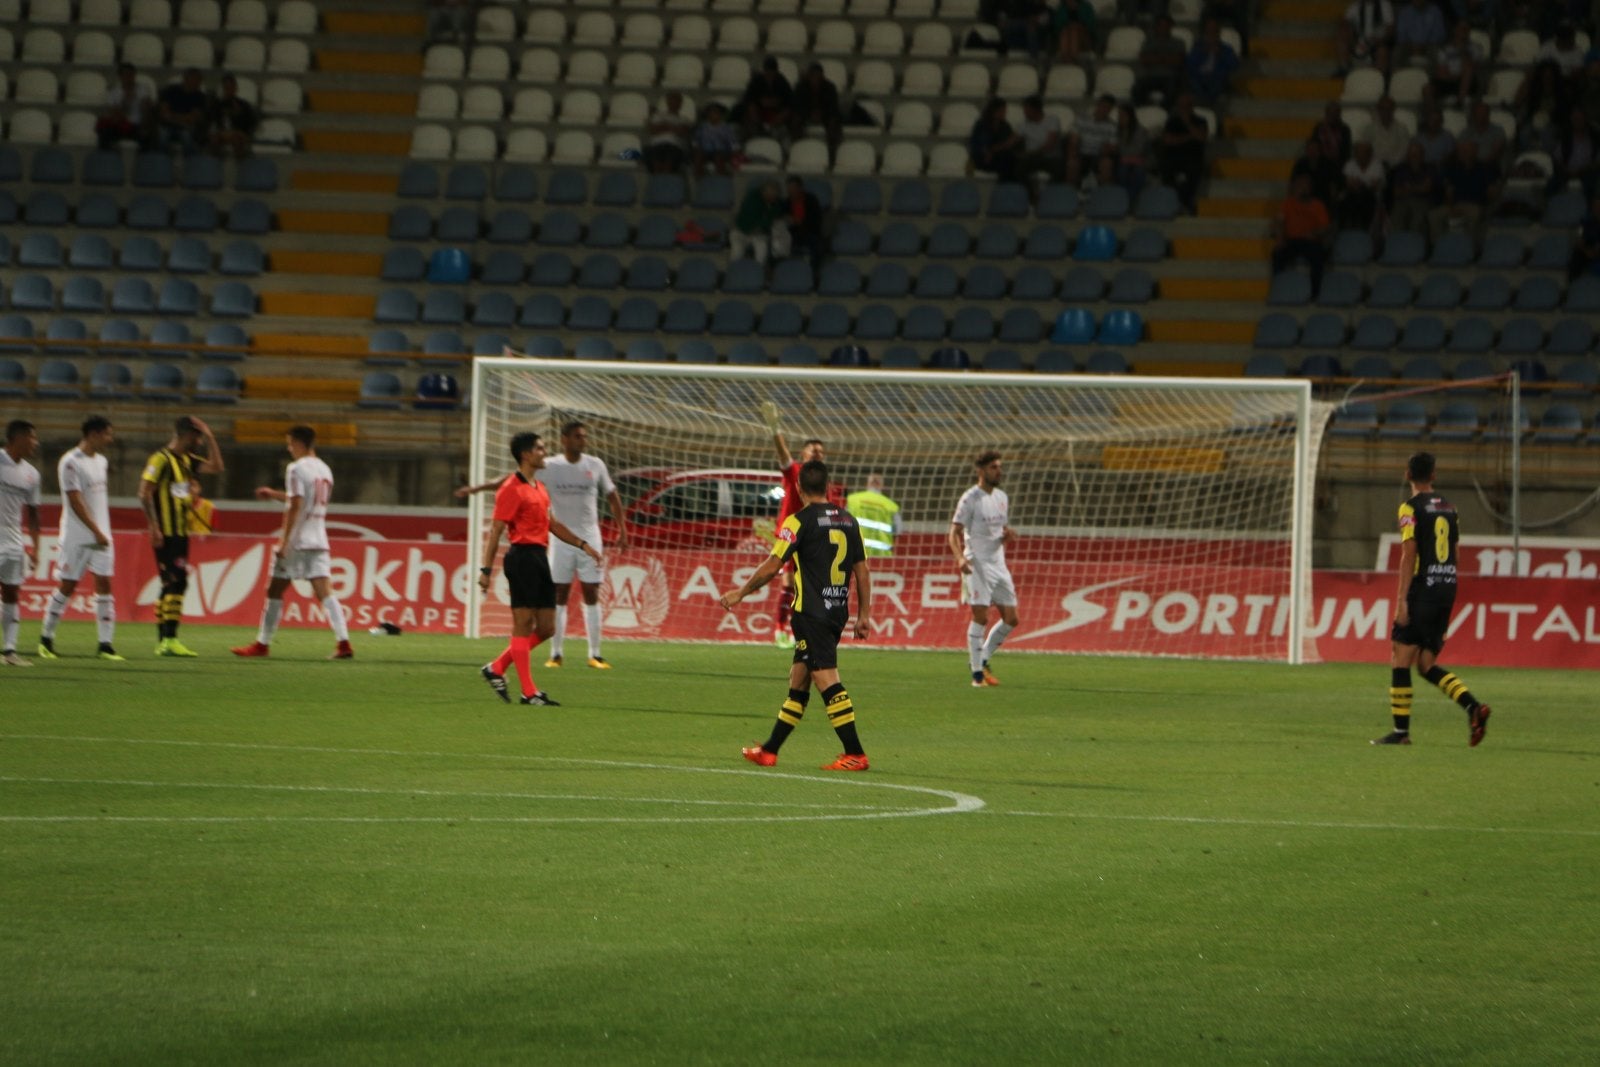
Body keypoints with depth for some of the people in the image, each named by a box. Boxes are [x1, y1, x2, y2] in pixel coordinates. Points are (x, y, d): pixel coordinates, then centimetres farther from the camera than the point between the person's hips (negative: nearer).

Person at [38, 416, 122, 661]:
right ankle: (46, 639, 15)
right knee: (68, 586, -1)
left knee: (104, 584, -2)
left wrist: (104, 532, 15)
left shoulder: (101, 461, 13)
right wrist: (97, 532, -20)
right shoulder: (70, 463, -12)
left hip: (100, 535, 7)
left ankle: (105, 644, -3)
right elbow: (76, 502, -17)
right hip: (77, 537, -6)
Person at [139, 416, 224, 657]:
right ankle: (169, 640, -15)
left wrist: (210, 437, 9)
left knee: (174, 585, 10)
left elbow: (216, 467, 17)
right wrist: (154, 527, -20)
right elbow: (144, 493, -16)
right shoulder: (161, 459, -10)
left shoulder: (187, 460, 15)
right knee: (174, 584, -13)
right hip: (165, 534, -9)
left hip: (181, 533, 9)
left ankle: (163, 641, 13)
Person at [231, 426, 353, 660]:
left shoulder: (297, 469, -9)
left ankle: (263, 643, 14)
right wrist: (276, 494, 36)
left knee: (274, 591, 7)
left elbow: (295, 508, -16)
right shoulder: (324, 470, 14)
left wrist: (284, 541, -16)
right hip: (319, 541, 6)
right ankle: (343, 642, -18)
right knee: (324, 592, -2)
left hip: (297, 541, -6)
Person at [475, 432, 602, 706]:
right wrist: (486, 570, -16)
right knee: (524, 624, -6)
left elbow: (553, 524, 28)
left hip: (539, 558, 9)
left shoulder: (540, 488, 19)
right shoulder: (512, 489, -9)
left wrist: (583, 545, 22)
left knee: (546, 627, 8)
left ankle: (496, 668, 19)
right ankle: (529, 692, -5)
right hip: (522, 557, -9)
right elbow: (495, 531, -12)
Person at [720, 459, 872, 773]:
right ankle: (770, 750, 21)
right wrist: (864, 615, 17)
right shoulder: (848, 521, 11)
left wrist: (741, 593, 6)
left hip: (811, 613, -7)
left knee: (827, 678, -10)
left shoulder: (800, 521, -8)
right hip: (838, 613, 7)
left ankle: (855, 753, -17)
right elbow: (862, 570, 12)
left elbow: (772, 566, -8)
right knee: (798, 679, 14)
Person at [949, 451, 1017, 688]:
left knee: (1010, 619, 5)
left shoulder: (1002, 497, 14)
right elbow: (955, 532, -11)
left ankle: (982, 659, 21)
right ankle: (977, 673, -5)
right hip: (977, 565, -7)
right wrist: (960, 557, -28)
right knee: (980, 618, -10)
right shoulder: (970, 499, -7)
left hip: (998, 564, 7)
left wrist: (1007, 535, 0)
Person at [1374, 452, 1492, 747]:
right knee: (1427, 664, 11)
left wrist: (1402, 600, -15)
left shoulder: (1411, 508, -6)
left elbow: (1409, 554, -13)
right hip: (1448, 589, 7)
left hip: (1422, 589, -7)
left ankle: (1401, 730, -1)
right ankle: (1473, 706, -8)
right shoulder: (1449, 508, 14)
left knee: (1400, 659, 1)